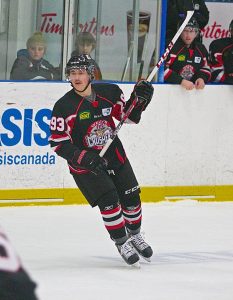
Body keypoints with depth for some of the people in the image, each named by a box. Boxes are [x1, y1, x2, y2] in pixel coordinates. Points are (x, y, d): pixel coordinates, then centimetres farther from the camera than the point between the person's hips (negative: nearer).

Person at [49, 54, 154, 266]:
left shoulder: (110, 92, -7)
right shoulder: (64, 107, -17)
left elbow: (129, 115, 8)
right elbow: (58, 143, -15)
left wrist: (139, 99, -11)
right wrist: (84, 158, -26)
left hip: (114, 155, 4)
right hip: (85, 163, -4)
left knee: (131, 197, 8)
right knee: (109, 201, -16)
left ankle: (135, 235, 34)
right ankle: (122, 243, 2)